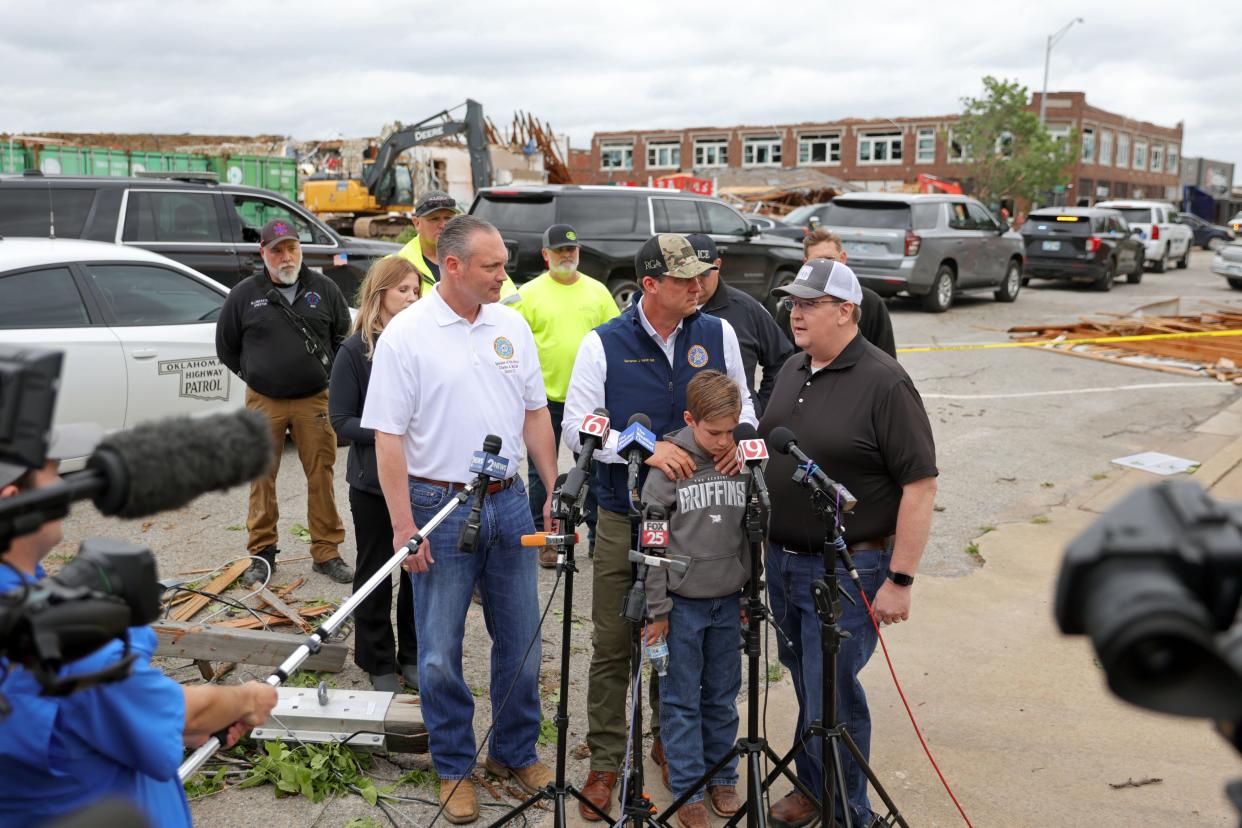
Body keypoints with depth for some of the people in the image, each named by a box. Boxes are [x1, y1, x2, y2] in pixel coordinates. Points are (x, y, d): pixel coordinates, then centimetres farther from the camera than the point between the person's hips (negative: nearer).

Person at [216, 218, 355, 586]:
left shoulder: (324, 289, 4)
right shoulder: (244, 294, 2)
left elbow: (344, 335, 16)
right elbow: (226, 346, 12)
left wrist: (326, 372, 10)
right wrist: (254, 375, 10)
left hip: (314, 400, 0)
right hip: (263, 403, 0)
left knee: (321, 476, 1)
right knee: (262, 477, 4)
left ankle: (326, 552, 12)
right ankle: (262, 553, 17)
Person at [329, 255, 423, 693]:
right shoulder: (355, 350, -6)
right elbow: (341, 418, -8)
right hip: (374, 480, -3)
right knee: (375, 573, 10)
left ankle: (413, 656, 27)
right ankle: (377, 662, 24)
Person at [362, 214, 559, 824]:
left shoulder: (511, 326, 6)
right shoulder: (406, 334, -9)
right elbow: (388, 436, -10)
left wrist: (553, 492, 9)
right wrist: (403, 526, -14)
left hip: (509, 502, 5)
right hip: (440, 506, -4)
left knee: (521, 641, 13)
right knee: (441, 652, 6)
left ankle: (515, 752, 32)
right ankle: (454, 767, 25)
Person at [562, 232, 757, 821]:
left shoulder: (718, 335, 1)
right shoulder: (602, 344, -7)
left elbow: (742, 403, 12)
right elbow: (577, 428, -11)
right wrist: (645, 449, -26)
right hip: (623, 518, -2)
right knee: (613, 645, 6)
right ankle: (605, 761, 21)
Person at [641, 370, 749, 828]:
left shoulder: (743, 462, 0)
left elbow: (751, 531, 10)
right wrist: (657, 608, -9)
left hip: (728, 601, 4)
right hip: (681, 602, -4)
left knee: (723, 696, 15)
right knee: (681, 700, 6)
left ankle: (722, 778, 31)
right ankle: (688, 789, 18)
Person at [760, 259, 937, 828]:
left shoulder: (883, 383, -17)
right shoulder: (791, 372, 8)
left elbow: (920, 485, -18)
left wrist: (900, 580, -20)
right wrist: (764, 545, 14)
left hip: (848, 569, -7)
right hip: (783, 561, 7)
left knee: (832, 695, 0)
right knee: (803, 683, 19)